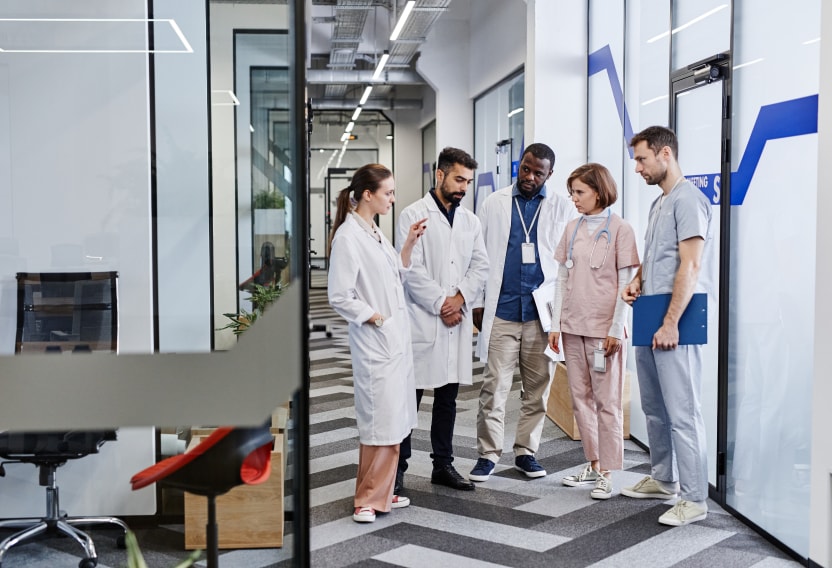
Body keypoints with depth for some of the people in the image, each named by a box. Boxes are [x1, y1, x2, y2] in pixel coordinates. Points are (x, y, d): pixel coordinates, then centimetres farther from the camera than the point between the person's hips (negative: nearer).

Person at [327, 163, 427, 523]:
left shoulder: (374, 233, 14)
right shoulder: (348, 236, -14)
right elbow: (340, 297, -17)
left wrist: (409, 244, 10)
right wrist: (377, 319, -11)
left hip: (396, 338, 9)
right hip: (375, 342, -9)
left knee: (393, 420, 13)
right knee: (380, 419, -7)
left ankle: (381, 493, 23)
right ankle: (368, 500, 6)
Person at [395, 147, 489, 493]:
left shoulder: (470, 221, 14)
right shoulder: (414, 215, -4)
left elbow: (480, 266, 9)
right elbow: (412, 269, -10)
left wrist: (460, 298, -7)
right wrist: (441, 304, -11)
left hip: (458, 321, 6)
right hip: (422, 321, -5)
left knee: (447, 398, 12)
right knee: (410, 397, -1)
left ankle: (443, 465, 21)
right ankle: (398, 467, 8)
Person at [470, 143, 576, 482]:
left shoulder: (562, 208, 5)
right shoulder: (494, 203, 7)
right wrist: (477, 302, 3)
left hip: (543, 311, 1)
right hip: (501, 310, 0)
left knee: (537, 387, 7)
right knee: (494, 385, -1)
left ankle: (526, 451, 19)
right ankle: (488, 454, 8)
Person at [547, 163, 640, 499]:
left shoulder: (620, 229, -6)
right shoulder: (572, 229, 10)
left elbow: (626, 284, -7)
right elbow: (562, 279, 11)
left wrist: (616, 329, -12)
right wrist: (555, 324, 7)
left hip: (604, 330, -6)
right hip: (573, 327, 6)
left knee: (607, 401, 0)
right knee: (580, 398, 10)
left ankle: (607, 473, 7)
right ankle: (593, 465, 21)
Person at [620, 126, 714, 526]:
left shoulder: (688, 199, -12)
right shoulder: (658, 203, 18)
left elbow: (690, 265, -18)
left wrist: (671, 323, -20)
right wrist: (636, 281, 7)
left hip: (671, 324, -10)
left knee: (682, 412, -7)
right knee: (654, 407, 17)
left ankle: (694, 499, -1)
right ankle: (662, 480, 29)